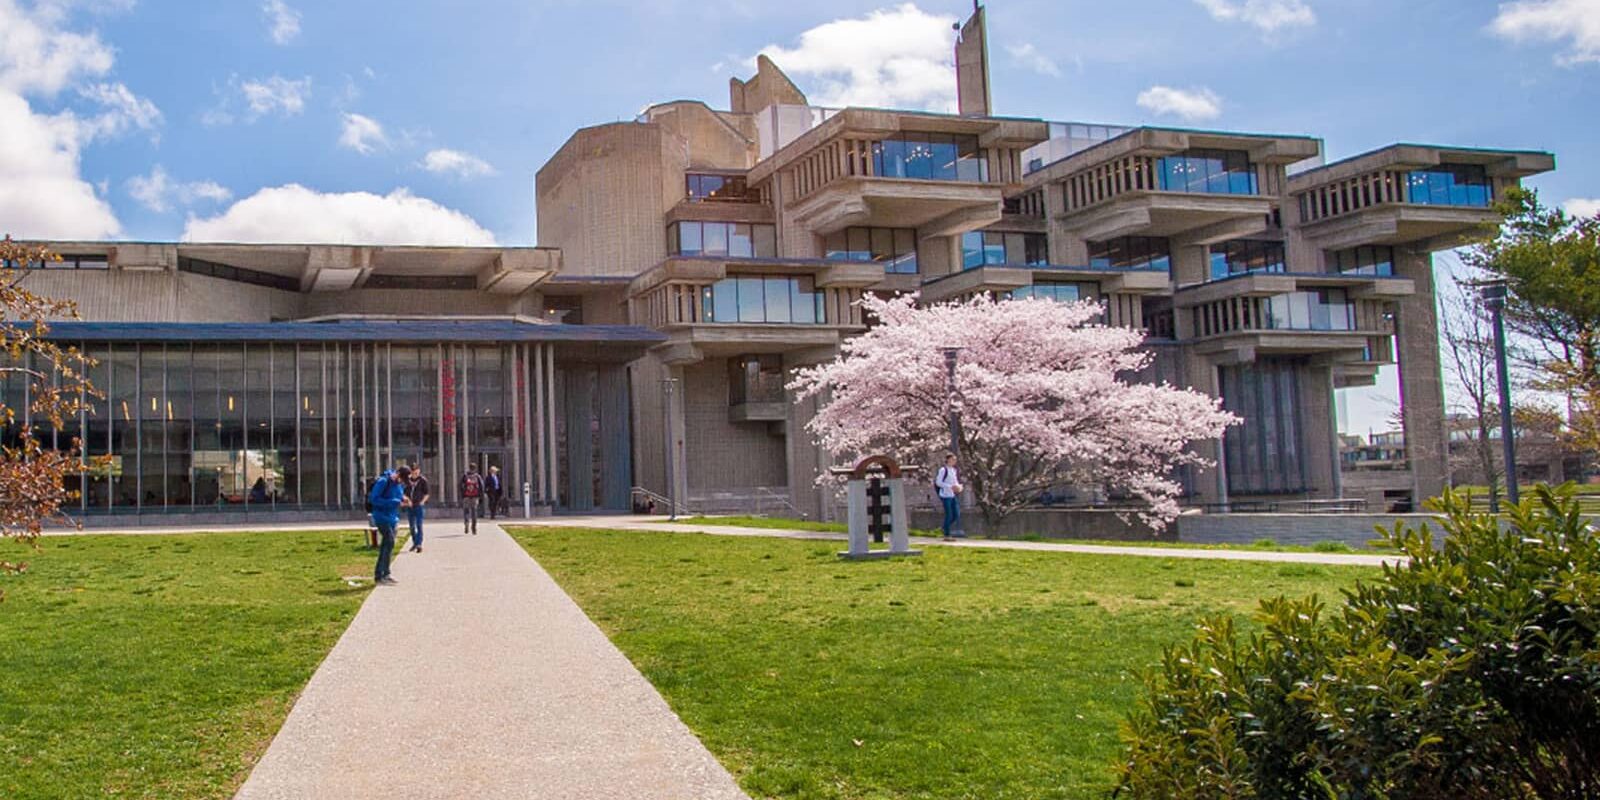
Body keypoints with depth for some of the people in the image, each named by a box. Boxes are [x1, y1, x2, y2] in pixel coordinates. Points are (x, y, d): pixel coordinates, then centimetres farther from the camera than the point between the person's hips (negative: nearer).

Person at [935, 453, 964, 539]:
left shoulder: (954, 470, 13)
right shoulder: (943, 470, -10)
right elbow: (938, 482, -14)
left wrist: (958, 487, 0)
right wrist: (951, 487, -20)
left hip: (953, 495, 8)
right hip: (946, 495, -7)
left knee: (956, 515, 5)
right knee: (949, 515, -4)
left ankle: (945, 528, 26)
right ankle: (947, 535, 6)